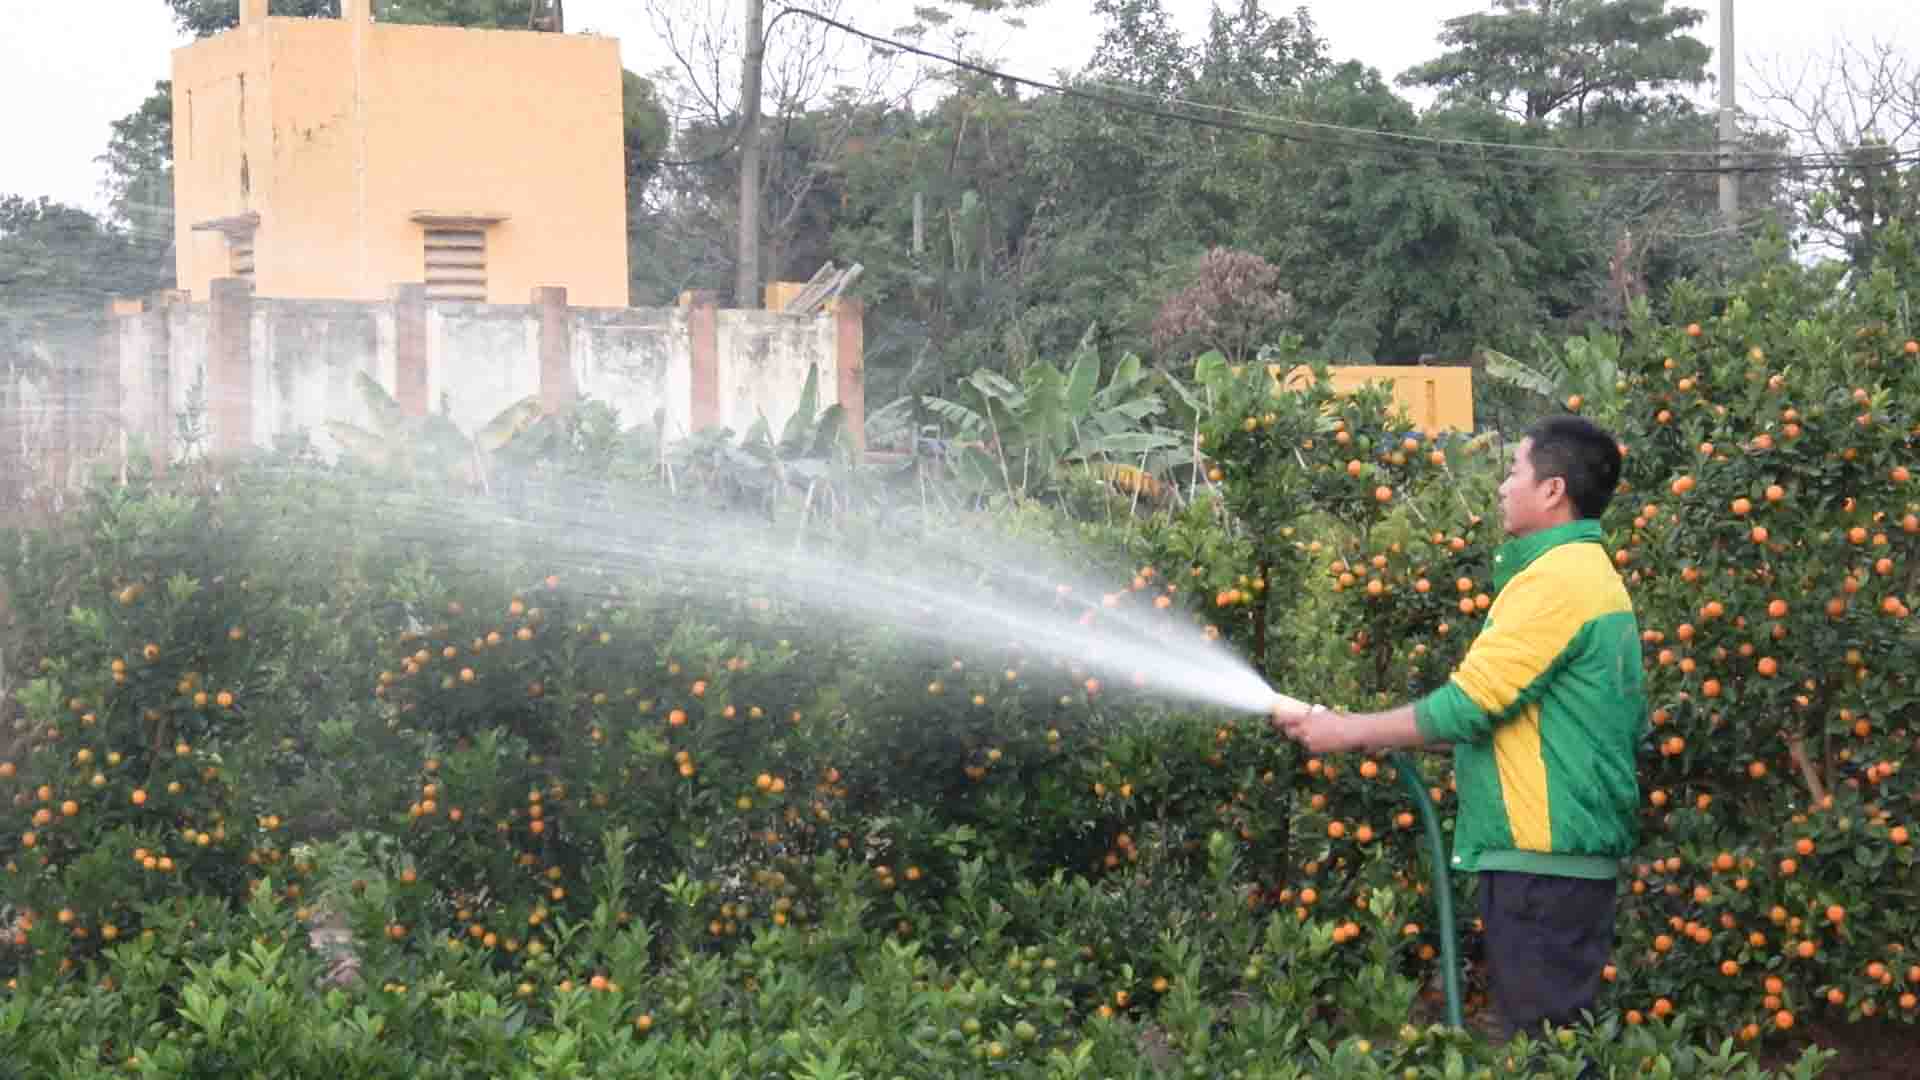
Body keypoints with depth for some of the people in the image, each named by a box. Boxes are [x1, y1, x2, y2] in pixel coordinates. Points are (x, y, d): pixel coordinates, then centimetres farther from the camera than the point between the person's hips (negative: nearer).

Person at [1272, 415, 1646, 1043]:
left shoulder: (1554, 578, -15)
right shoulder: (1596, 575, 17)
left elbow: (1468, 705, -18)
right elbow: (1631, 723, 21)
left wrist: (1345, 732, -8)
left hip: (1543, 857, -10)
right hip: (1570, 851, 10)